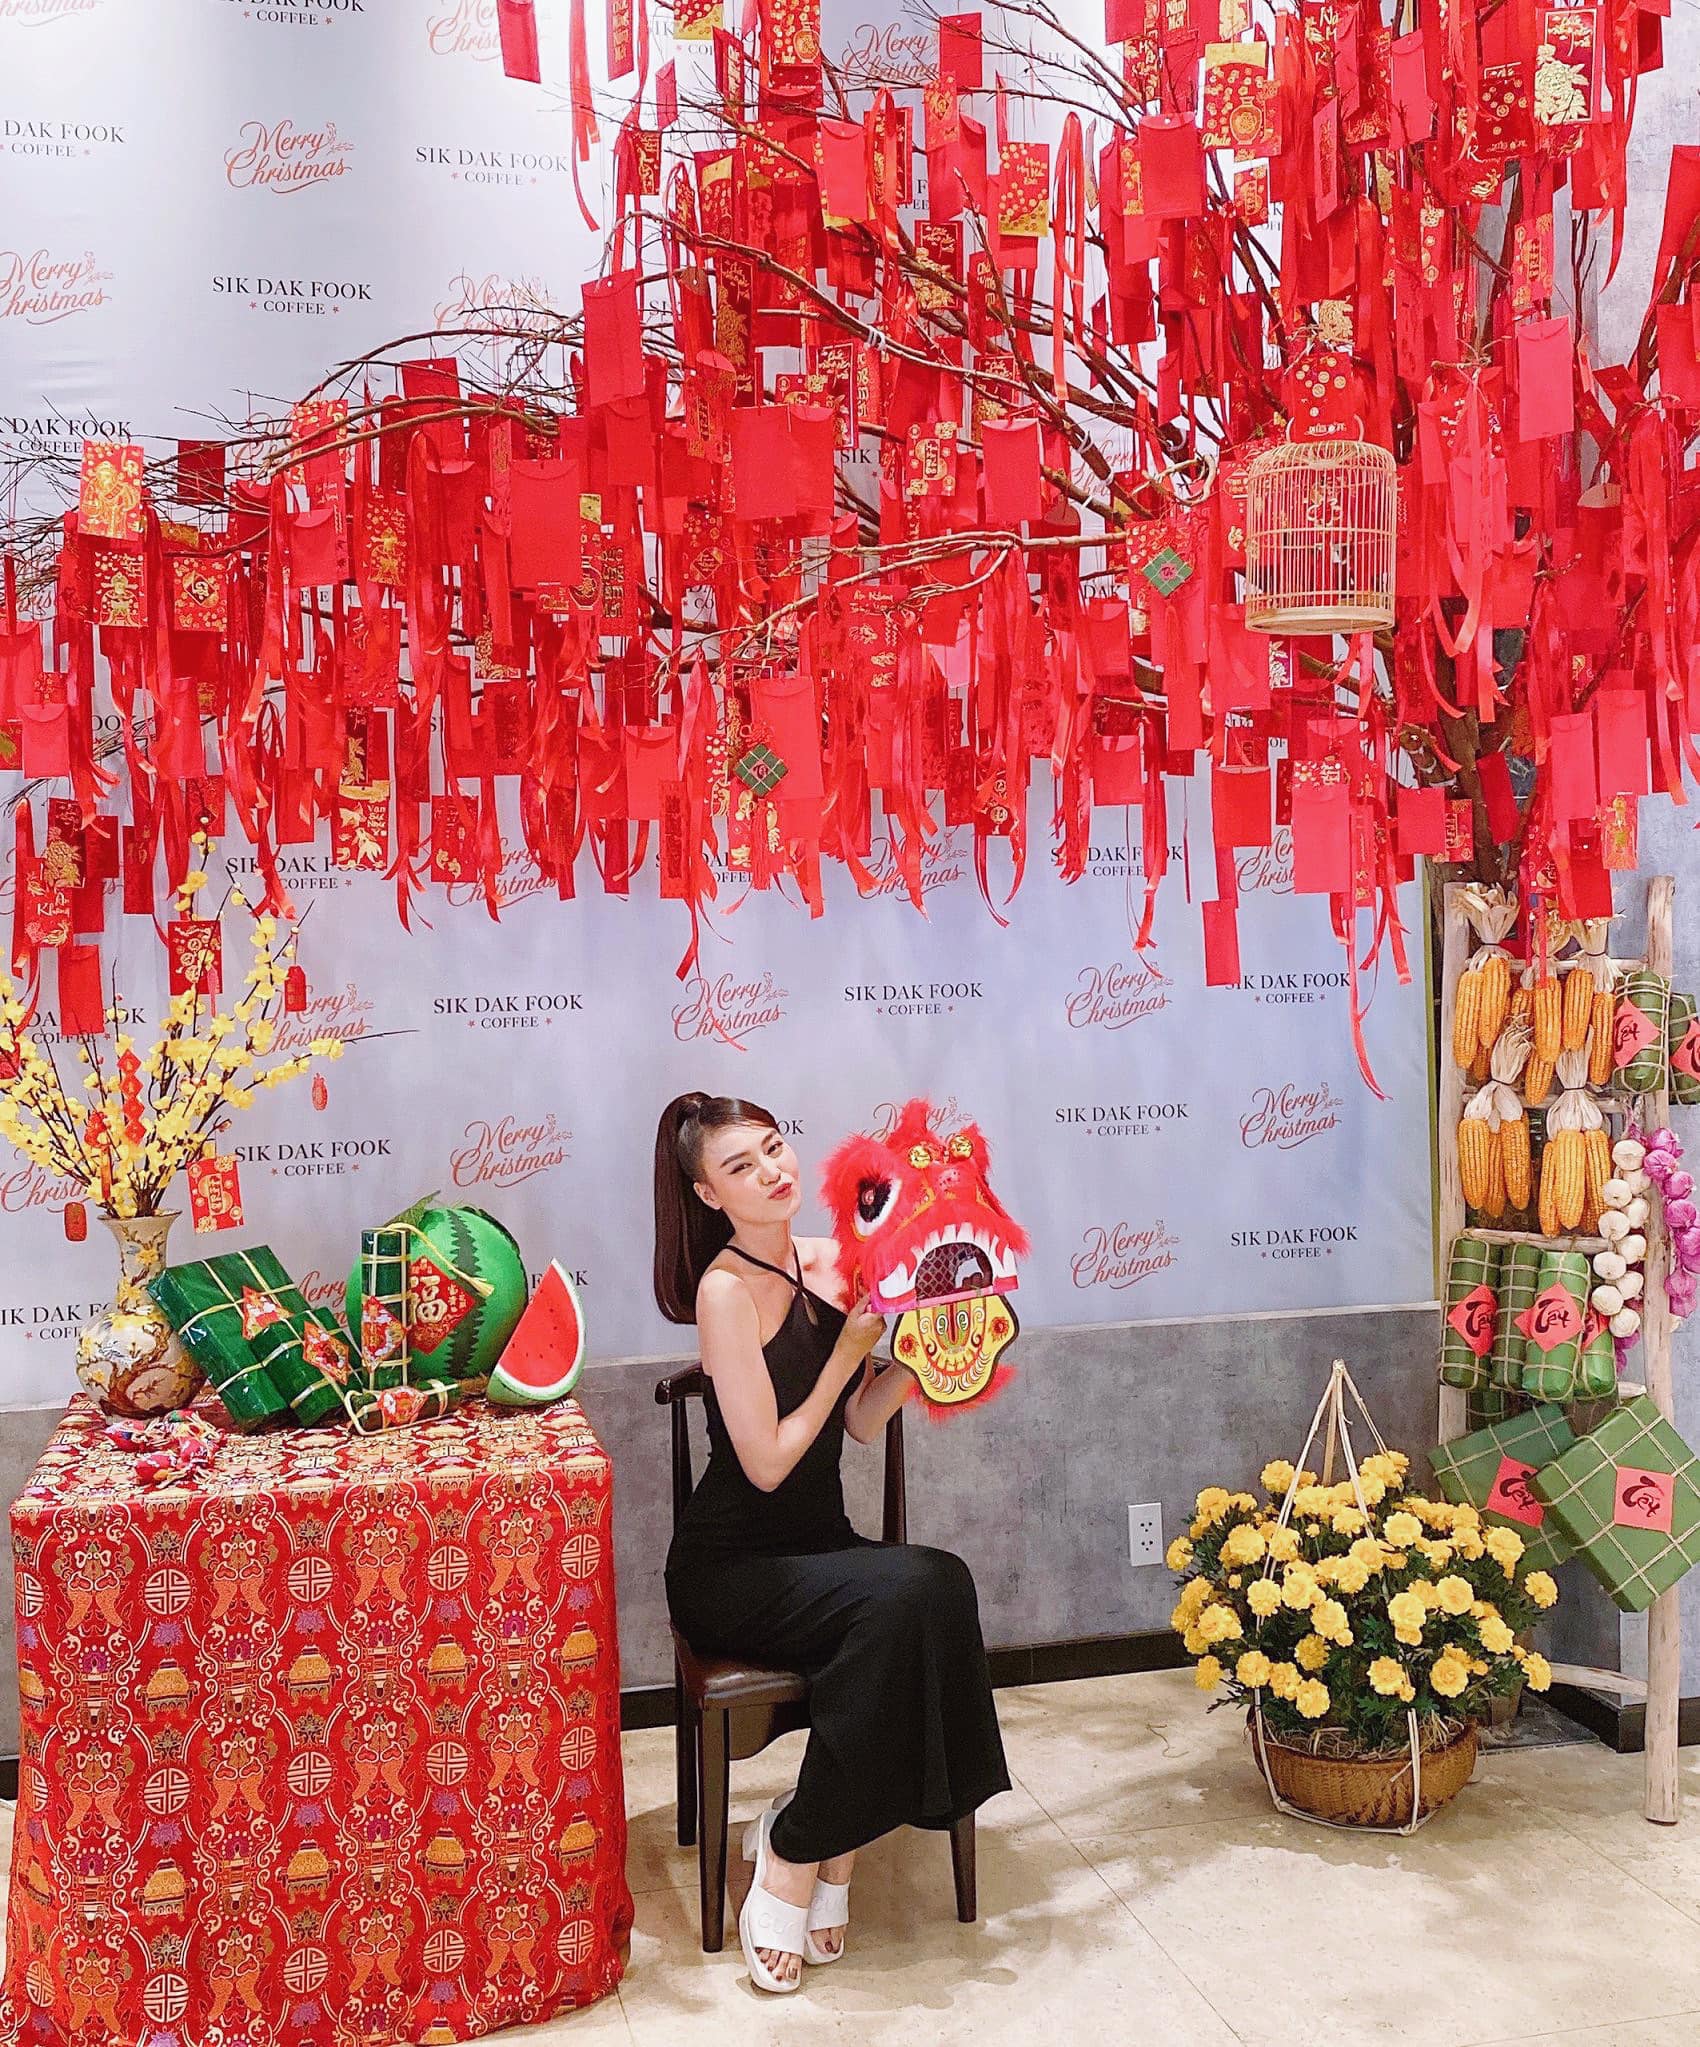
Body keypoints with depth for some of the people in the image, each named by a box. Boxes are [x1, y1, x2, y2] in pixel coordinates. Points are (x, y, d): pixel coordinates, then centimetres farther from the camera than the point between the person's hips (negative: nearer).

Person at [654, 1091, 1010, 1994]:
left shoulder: (821, 1262, 4)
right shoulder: (726, 1287, -16)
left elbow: (862, 1421, 8)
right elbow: (767, 1463, -17)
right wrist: (847, 1347, -14)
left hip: (819, 1548, 6)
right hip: (729, 1572, -6)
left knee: (935, 1590, -26)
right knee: (909, 1589, -31)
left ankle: (802, 1847, -11)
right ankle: (802, 1851, -14)